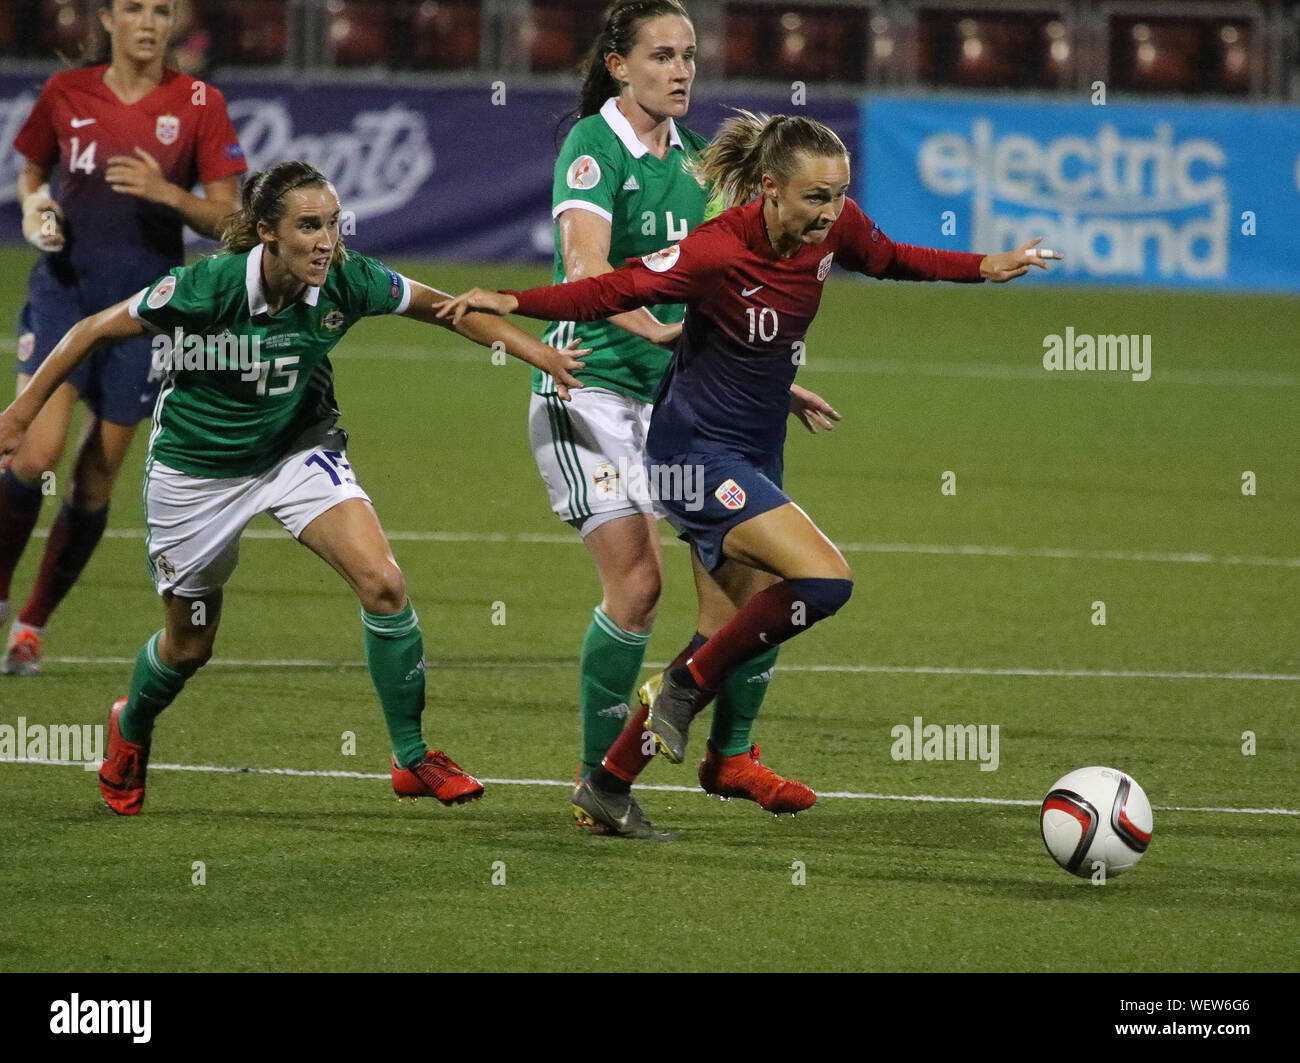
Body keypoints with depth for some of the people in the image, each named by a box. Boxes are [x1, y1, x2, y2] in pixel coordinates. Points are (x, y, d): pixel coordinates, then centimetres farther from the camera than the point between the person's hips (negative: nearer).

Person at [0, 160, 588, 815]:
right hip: (197, 468, -2)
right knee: (189, 644, 12)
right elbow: (95, 330, -17)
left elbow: (444, 307, -3)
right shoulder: (210, 286, -31)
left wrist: (534, 351, -9)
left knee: (382, 583, -19)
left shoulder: (346, 282, -21)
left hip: (299, 449, 2)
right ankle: (128, 731, 46)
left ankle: (412, 759, -5)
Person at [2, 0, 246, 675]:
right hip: (64, 285, 0)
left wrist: (166, 192, -18)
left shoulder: (198, 105, 0)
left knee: (95, 481, 2)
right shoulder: (66, 94, 4)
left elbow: (226, 218, 0)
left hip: (147, 300, 0)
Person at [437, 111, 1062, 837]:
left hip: (757, 450, 8)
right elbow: (611, 293, -18)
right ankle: (686, 685, -3)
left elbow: (889, 259, 16)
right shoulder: (718, 253, -26)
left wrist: (987, 267, 10)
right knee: (825, 579, -23)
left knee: (731, 637, 9)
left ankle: (610, 784, 20)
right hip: (700, 449, -8)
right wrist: (511, 302, -29)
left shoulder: (834, 227, -7)